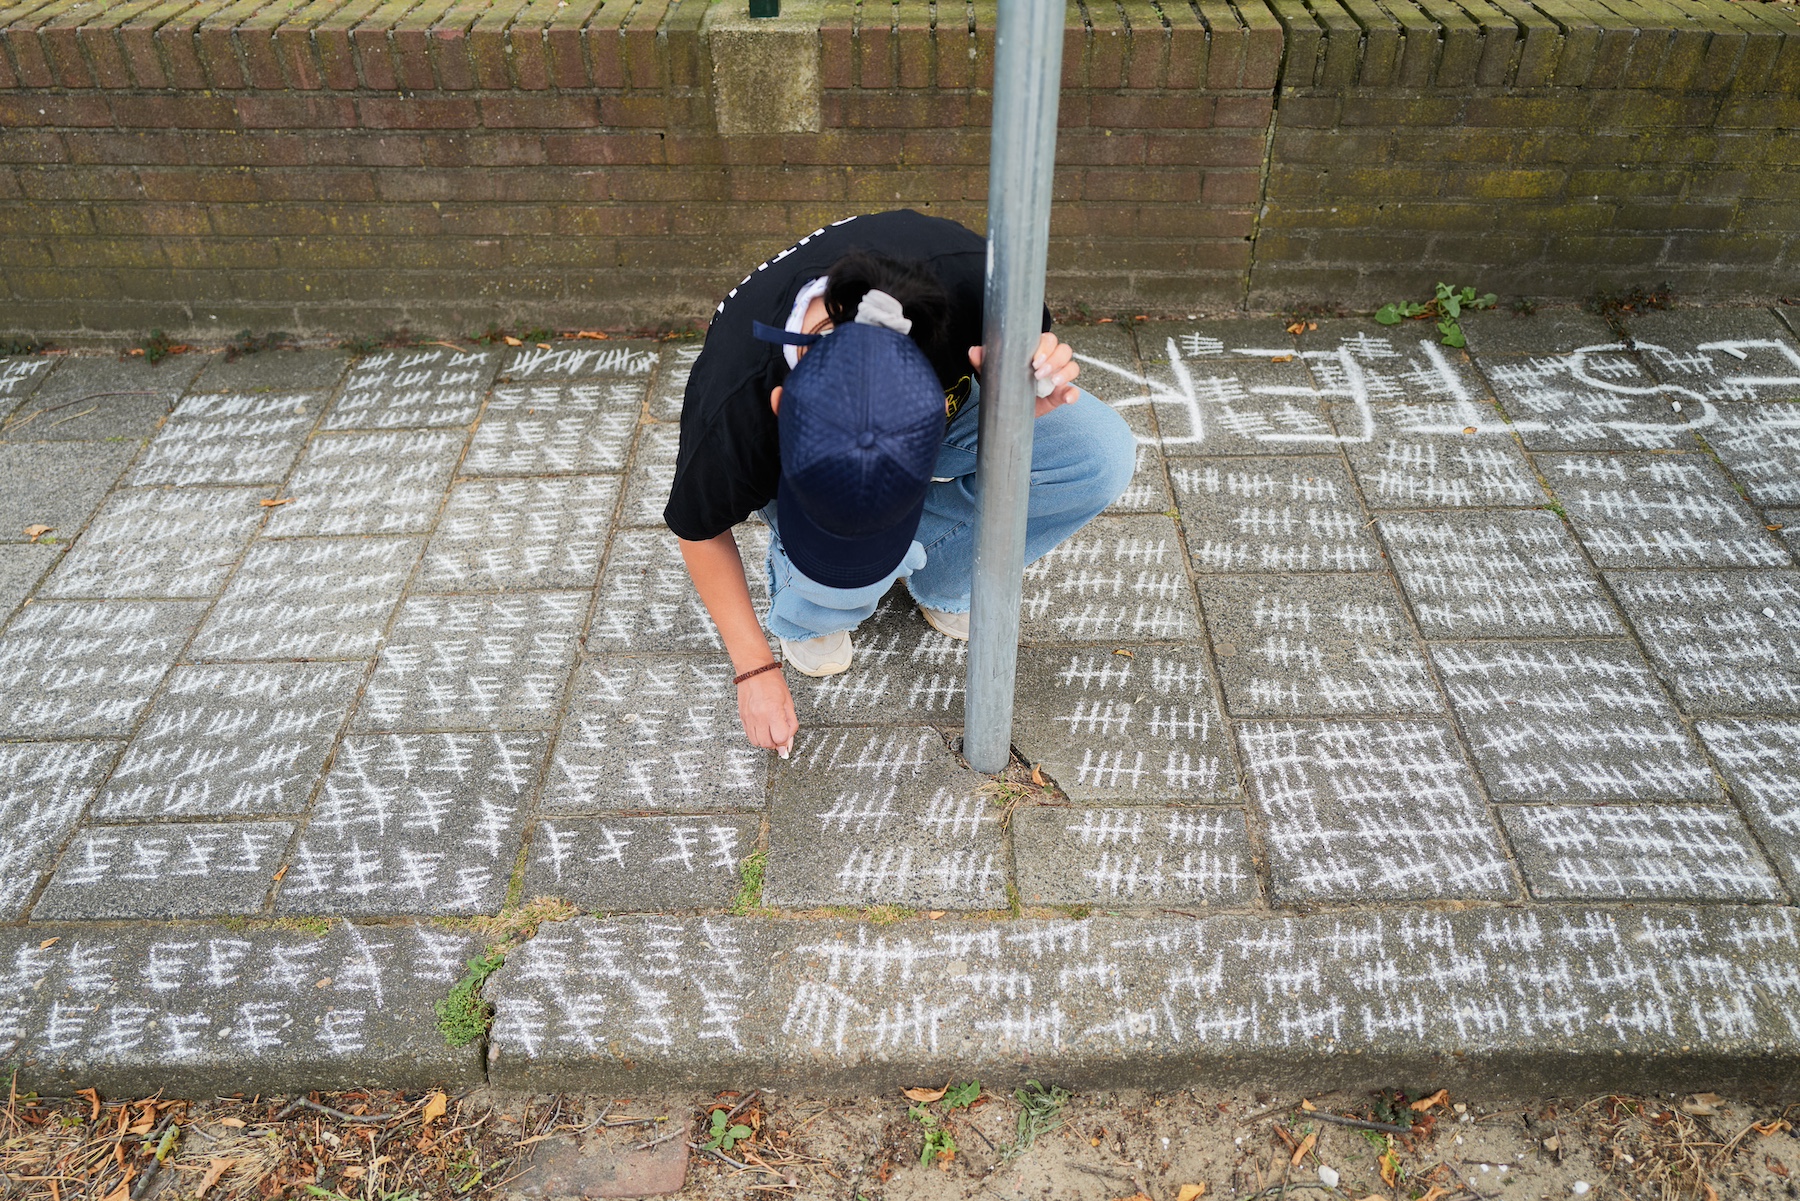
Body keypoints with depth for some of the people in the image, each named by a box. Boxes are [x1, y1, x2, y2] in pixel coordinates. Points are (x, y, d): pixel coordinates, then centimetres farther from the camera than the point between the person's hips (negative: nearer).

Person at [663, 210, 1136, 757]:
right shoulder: (732, 407, -39)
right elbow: (701, 528, -17)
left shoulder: (971, 277, -40)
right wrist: (755, 671, -12)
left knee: (1102, 456, -22)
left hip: (950, 404, 2)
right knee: (837, 580, -35)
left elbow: (1033, 355, -16)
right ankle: (806, 613, 5)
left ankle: (938, 579, 2)